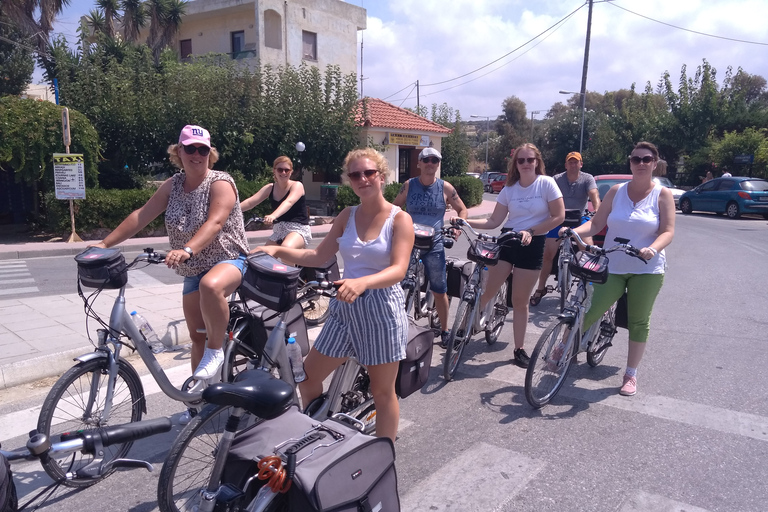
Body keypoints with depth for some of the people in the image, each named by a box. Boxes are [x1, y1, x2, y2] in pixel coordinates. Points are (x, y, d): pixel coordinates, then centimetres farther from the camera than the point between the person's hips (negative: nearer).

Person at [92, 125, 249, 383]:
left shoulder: (220, 183, -14)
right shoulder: (173, 185, 4)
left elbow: (214, 223, -30)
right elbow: (141, 215, 3)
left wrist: (187, 250, -46)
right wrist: (104, 244, -4)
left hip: (228, 260, -6)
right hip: (193, 270, 6)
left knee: (210, 285, -41)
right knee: (196, 336, 10)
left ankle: (216, 351, -21)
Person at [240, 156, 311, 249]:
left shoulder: (297, 185, -8)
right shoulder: (270, 188, 6)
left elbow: (289, 202, -29)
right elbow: (250, 202, -7)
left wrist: (273, 216, -48)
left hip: (298, 229, -6)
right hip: (278, 231, 6)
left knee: (286, 247, -35)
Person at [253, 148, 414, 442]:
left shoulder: (399, 219, -7)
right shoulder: (348, 216, 8)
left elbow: (398, 270, -20)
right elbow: (318, 256, 8)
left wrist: (362, 282, -38)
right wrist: (277, 250, -5)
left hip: (382, 309, -5)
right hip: (345, 307, 5)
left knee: (383, 391, 7)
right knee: (307, 377, 9)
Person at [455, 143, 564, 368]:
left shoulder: (547, 183, -6)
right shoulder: (509, 189, 4)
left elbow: (558, 217, -8)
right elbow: (494, 221, 0)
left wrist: (530, 231, -17)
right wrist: (465, 222, -13)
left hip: (532, 246, -2)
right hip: (506, 242, 3)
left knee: (520, 301, 4)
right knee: (487, 292, -1)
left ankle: (519, 349, 19)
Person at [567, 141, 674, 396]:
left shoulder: (663, 195, 0)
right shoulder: (616, 191, 5)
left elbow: (667, 232, -8)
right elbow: (596, 223, 2)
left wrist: (652, 249, -28)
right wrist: (573, 231, -17)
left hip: (647, 270, -1)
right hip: (613, 267, 1)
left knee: (638, 322, 6)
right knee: (590, 313, -4)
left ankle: (631, 375, 19)